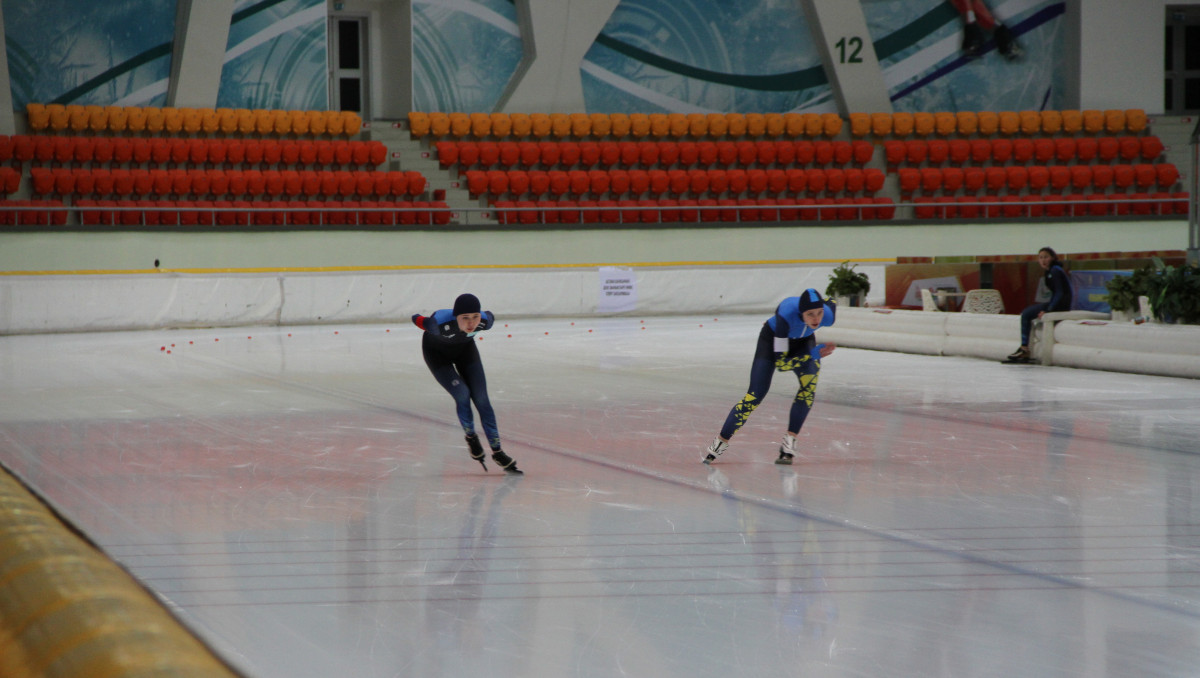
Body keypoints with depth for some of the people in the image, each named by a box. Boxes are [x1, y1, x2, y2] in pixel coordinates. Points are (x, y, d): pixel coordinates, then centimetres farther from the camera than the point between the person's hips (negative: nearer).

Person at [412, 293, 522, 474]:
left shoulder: (485, 321, -34)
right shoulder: (440, 324, -43)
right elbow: (417, 319, -23)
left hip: (465, 348, 3)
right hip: (436, 351, -3)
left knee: (481, 398, -3)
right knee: (462, 394, -18)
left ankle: (497, 452, 5)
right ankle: (471, 437, 11)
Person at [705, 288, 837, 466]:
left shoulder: (827, 315, -35)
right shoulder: (787, 314, -44)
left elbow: (831, 303, -5)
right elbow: (781, 362, -37)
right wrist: (816, 353, -44)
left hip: (803, 341, 3)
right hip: (772, 338, -3)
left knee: (809, 384, -27)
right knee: (755, 396, -8)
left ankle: (790, 439, -21)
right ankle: (721, 441, 10)